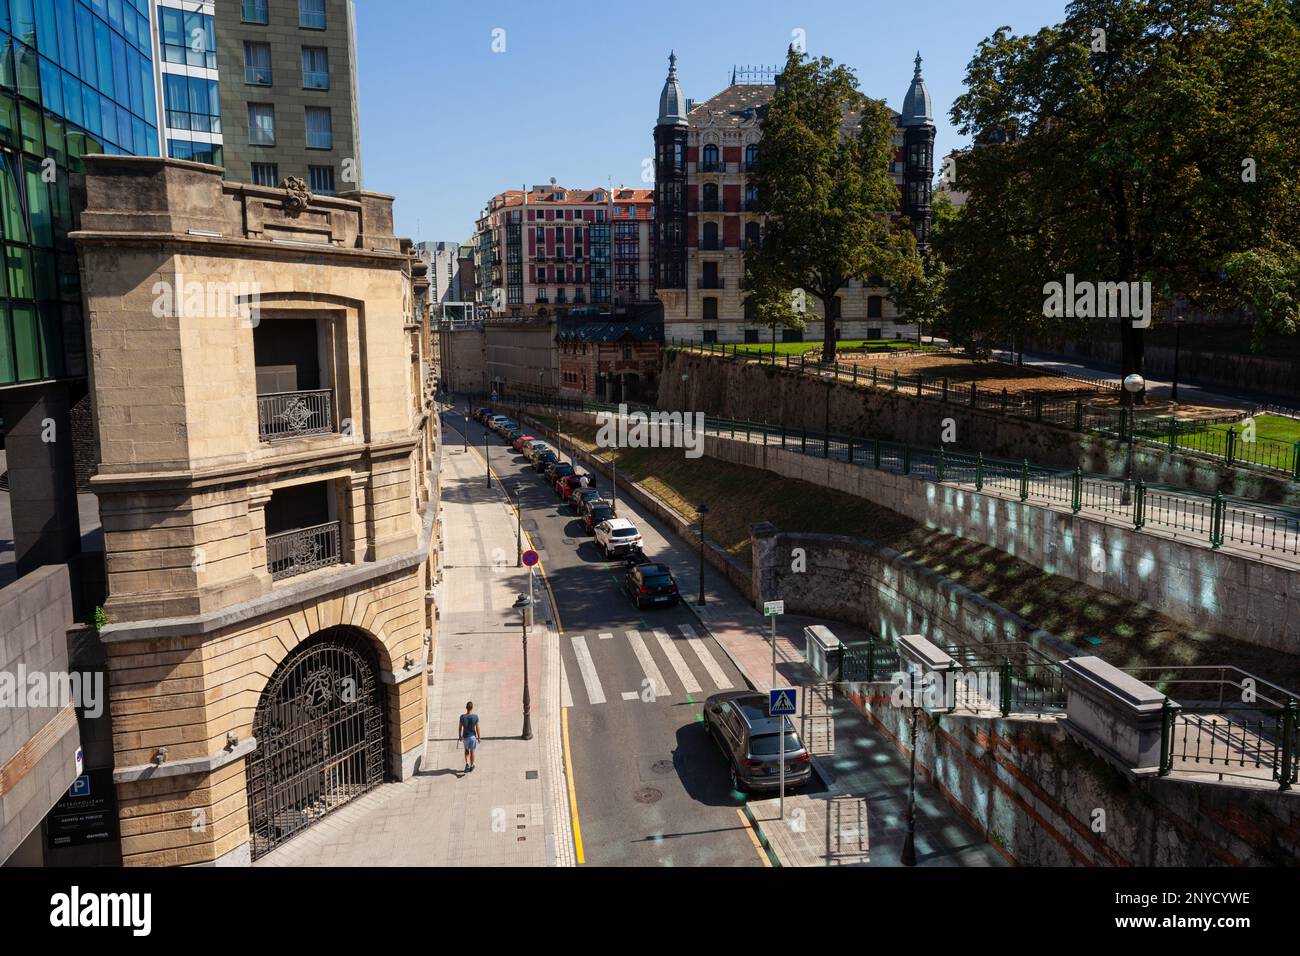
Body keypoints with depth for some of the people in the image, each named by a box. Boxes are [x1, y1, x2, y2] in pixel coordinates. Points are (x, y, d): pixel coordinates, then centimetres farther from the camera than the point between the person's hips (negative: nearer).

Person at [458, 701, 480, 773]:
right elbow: (477, 728, -11)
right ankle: (471, 766, 32)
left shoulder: (462, 717, -17)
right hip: (473, 736, -1)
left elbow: (460, 727, -5)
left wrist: (460, 736, 12)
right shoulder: (475, 716, -20)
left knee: (466, 750, 24)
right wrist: (479, 737, 2)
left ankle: (467, 763, 5)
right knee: (472, 751, 19)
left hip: (465, 736, 1)